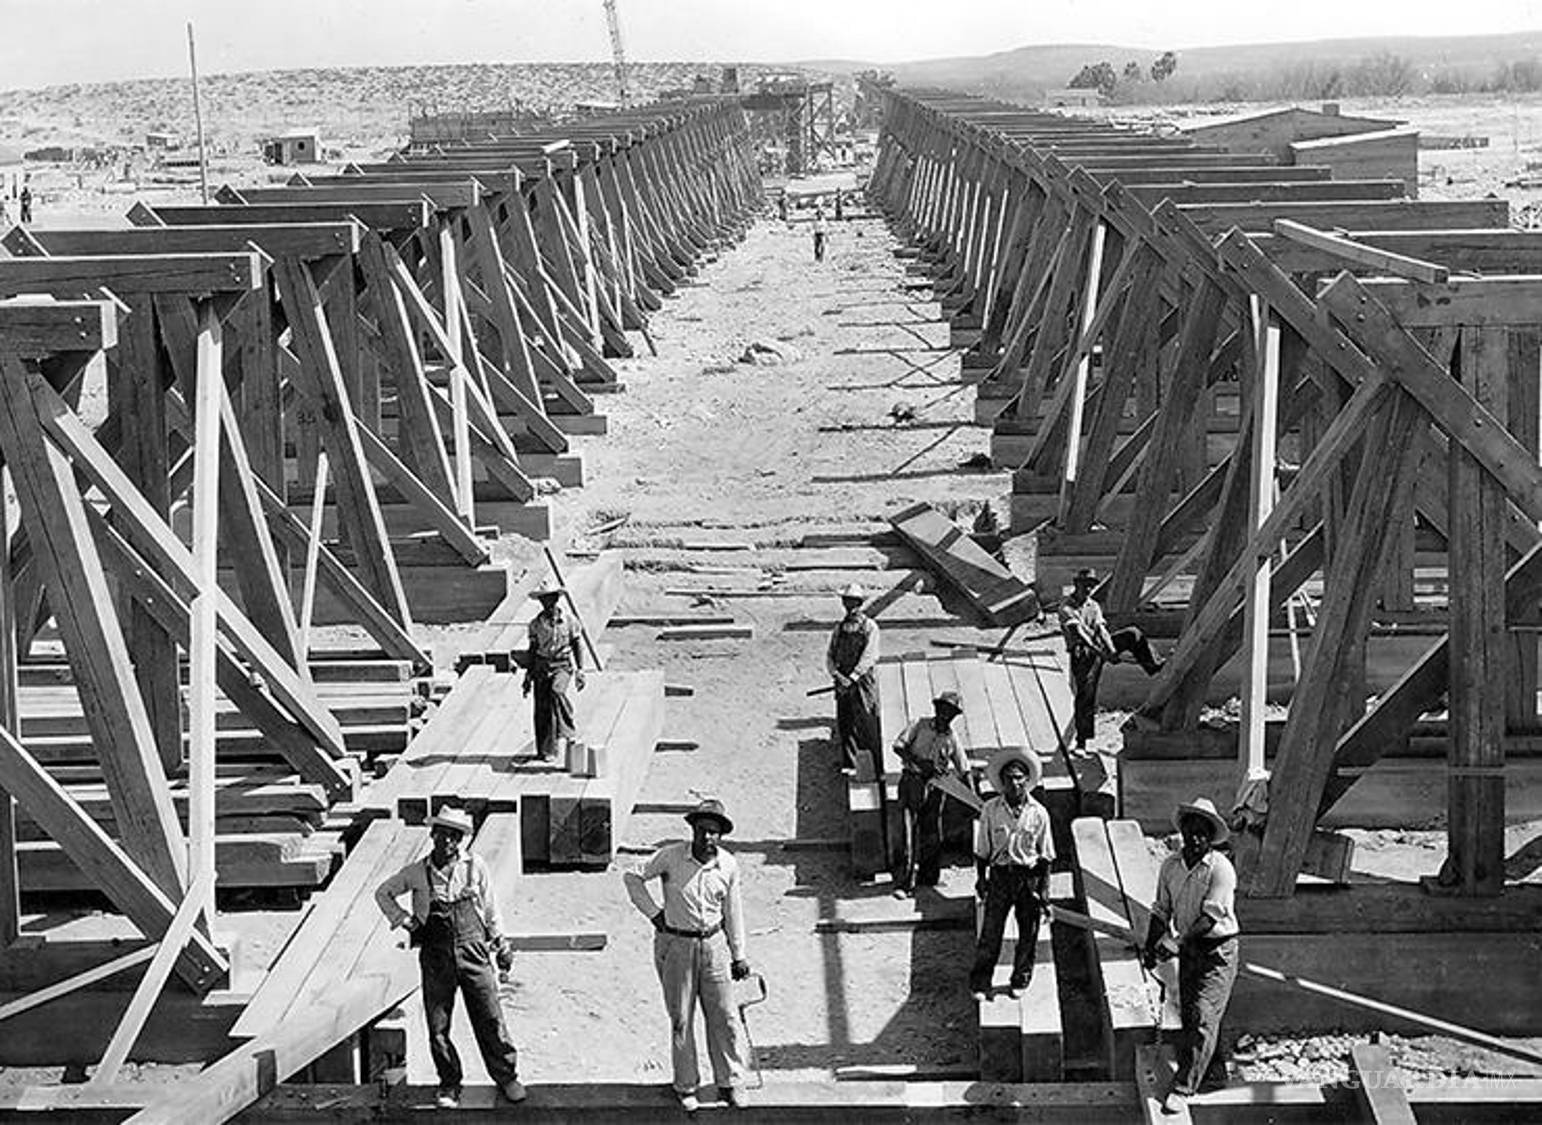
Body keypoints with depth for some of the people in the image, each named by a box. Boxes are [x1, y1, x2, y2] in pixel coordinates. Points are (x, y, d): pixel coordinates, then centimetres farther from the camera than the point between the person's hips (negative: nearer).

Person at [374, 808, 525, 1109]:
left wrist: (501, 943, 13)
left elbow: (490, 907, 11)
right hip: (435, 957, 1)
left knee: (490, 1020, 1)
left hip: (473, 951, 0)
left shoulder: (474, 866, 0)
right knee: (438, 1027, 3)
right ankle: (449, 1084, 19)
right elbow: (382, 893, 14)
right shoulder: (417, 872, 0)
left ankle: (506, 1076, 16)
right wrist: (403, 919, 3)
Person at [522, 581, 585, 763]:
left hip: (562, 666, -2)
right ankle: (543, 750, 6)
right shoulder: (536, 624, 6)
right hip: (541, 667, 3)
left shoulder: (568, 621, 0)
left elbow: (578, 646, 6)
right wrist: (528, 675, 11)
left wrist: (580, 671, -1)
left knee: (556, 691, -32)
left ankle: (564, 731, -20)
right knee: (541, 709, -3)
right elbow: (532, 649, 13)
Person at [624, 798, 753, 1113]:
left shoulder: (728, 865, -3)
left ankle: (730, 1082, 19)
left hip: (713, 945, 2)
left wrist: (738, 956, 13)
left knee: (723, 1016, 5)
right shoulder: (672, 856, -12)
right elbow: (633, 877, 0)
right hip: (675, 945, -2)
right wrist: (653, 912, -4)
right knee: (681, 1019, 6)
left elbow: (732, 912, 8)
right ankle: (686, 1087, 19)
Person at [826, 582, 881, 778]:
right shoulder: (839, 628, 14)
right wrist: (836, 675, -8)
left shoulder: (869, 627, -2)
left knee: (868, 724, -5)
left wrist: (852, 678, -18)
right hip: (843, 682, 5)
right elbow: (829, 655, 10)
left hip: (863, 680, -4)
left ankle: (879, 768, 1)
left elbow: (869, 657, -11)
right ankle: (849, 764, 6)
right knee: (844, 724, 1)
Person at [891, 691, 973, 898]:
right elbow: (898, 745, -6)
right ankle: (906, 883, -13)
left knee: (932, 837, 3)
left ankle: (928, 877, 22)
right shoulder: (920, 725, 2)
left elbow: (964, 771, 11)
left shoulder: (951, 740, 9)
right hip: (911, 780, -3)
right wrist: (920, 762, -18)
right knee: (911, 831, -12)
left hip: (934, 786, 3)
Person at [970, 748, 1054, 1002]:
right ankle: (980, 983, 13)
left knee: (1028, 933, 10)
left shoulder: (1038, 813, -5)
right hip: (1000, 874, -1)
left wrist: (1044, 887, -1)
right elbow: (982, 850, 4)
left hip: (1029, 877, 1)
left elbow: (1045, 855, 1)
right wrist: (981, 877, 0)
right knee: (990, 931, 1)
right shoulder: (991, 810, -5)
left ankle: (1020, 980, 28)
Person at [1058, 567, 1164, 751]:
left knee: (1132, 633, -7)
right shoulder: (1066, 608, -9)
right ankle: (1081, 741, -8)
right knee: (1085, 694, -14)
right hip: (1082, 651, -6)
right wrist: (1100, 653, -31)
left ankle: (1152, 665, -1)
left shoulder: (1094, 606, 12)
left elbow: (1101, 629, -2)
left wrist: (1112, 651, -22)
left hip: (1098, 644, 6)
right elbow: (1079, 633, -21)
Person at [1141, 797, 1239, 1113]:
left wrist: (1174, 944, -25)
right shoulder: (1171, 866, 0)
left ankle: (1183, 1088, -10)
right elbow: (1161, 911, 7)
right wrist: (1150, 946, -6)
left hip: (1217, 949, -6)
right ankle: (1213, 1069, 36)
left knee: (1202, 1017, -11)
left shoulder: (1221, 869, -18)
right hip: (1188, 950, 6)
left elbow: (1209, 919, -21)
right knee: (1188, 1014, 15)